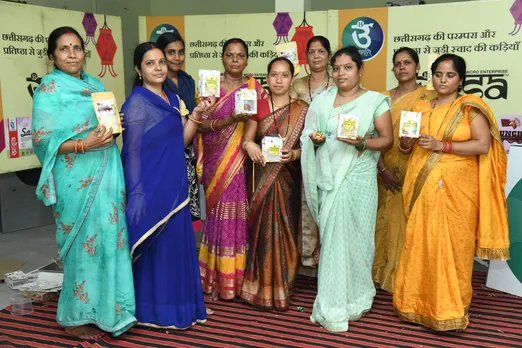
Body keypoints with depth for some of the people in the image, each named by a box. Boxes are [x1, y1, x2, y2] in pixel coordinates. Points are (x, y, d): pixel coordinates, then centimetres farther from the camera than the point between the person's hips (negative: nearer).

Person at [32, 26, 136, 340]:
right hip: (78, 179, -7)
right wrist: (84, 144, -22)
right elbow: (42, 139, -12)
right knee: (85, 243, -1)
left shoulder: (96, 84, 14)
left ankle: (103, 308, 24)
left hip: (107, 173, 7)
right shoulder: (49, 88, -6)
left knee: (110, 237, 9)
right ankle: (76, 317, 16)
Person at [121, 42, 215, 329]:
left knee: (177, 243, 13)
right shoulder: (137, 103, -11)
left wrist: (196, 114, -1)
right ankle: (154, 310, 15)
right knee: (155, 247, 0)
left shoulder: (173, 99, 12)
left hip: (175, 186, 8)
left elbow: (181, 141, 11)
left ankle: (178, 303, 27)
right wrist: (137, 194, -17)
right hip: (151, 187, -8)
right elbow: (132, 152, -13)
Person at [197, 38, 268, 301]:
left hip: (244, 162, 2)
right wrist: (229, 120, -19)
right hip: (217, 162, -2)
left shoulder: (254, 87, 9)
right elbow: (202, 124, -5)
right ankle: (219, 279, 11)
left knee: (241, 215, 3)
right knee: (220, 214, -1)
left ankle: (240, 275, 16)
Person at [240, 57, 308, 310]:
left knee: (284, 228, 3)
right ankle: (262, 287, 16)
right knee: (262, 226, 2)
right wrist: (249, 145, -17)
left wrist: (294, 153, -16)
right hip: (263, 174, 1)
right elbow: (246, 137, 5)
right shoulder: (258, 106, 6)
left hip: (288, 177, -1)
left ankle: (281, 287, 17)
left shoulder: (302, 110, 2)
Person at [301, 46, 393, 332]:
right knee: (331, 236, 3)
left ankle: (353, 298, 17)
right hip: (328, 177, 3)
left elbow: (387, 139, -1)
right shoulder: (323, 100, 12)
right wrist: (314, 138, -4)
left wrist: (362, 142, -18)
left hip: (357, 178, -3)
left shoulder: (375, 101, 1)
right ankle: (333, 304, 14)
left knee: (353, 235, 0)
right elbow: (310, 133, 19)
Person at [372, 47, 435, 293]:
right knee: (386, 221, 8)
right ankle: (385, 273, 21)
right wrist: (383, 169, -8)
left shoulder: (428, 97, 1)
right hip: (386, 171, 3)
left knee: (408, 221, -1)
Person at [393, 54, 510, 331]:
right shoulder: (421, 108, 14)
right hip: (422, 189, 4)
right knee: (419, 245, 4)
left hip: (456, 189, -3)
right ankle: (418, 304, 17)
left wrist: (441, 145, -16)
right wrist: (406, 139, -8)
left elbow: (483, 144, -10)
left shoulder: (469, 107, 2)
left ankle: (450, 310, 10)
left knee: (452, 246, -2)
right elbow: (405, 149, 15)